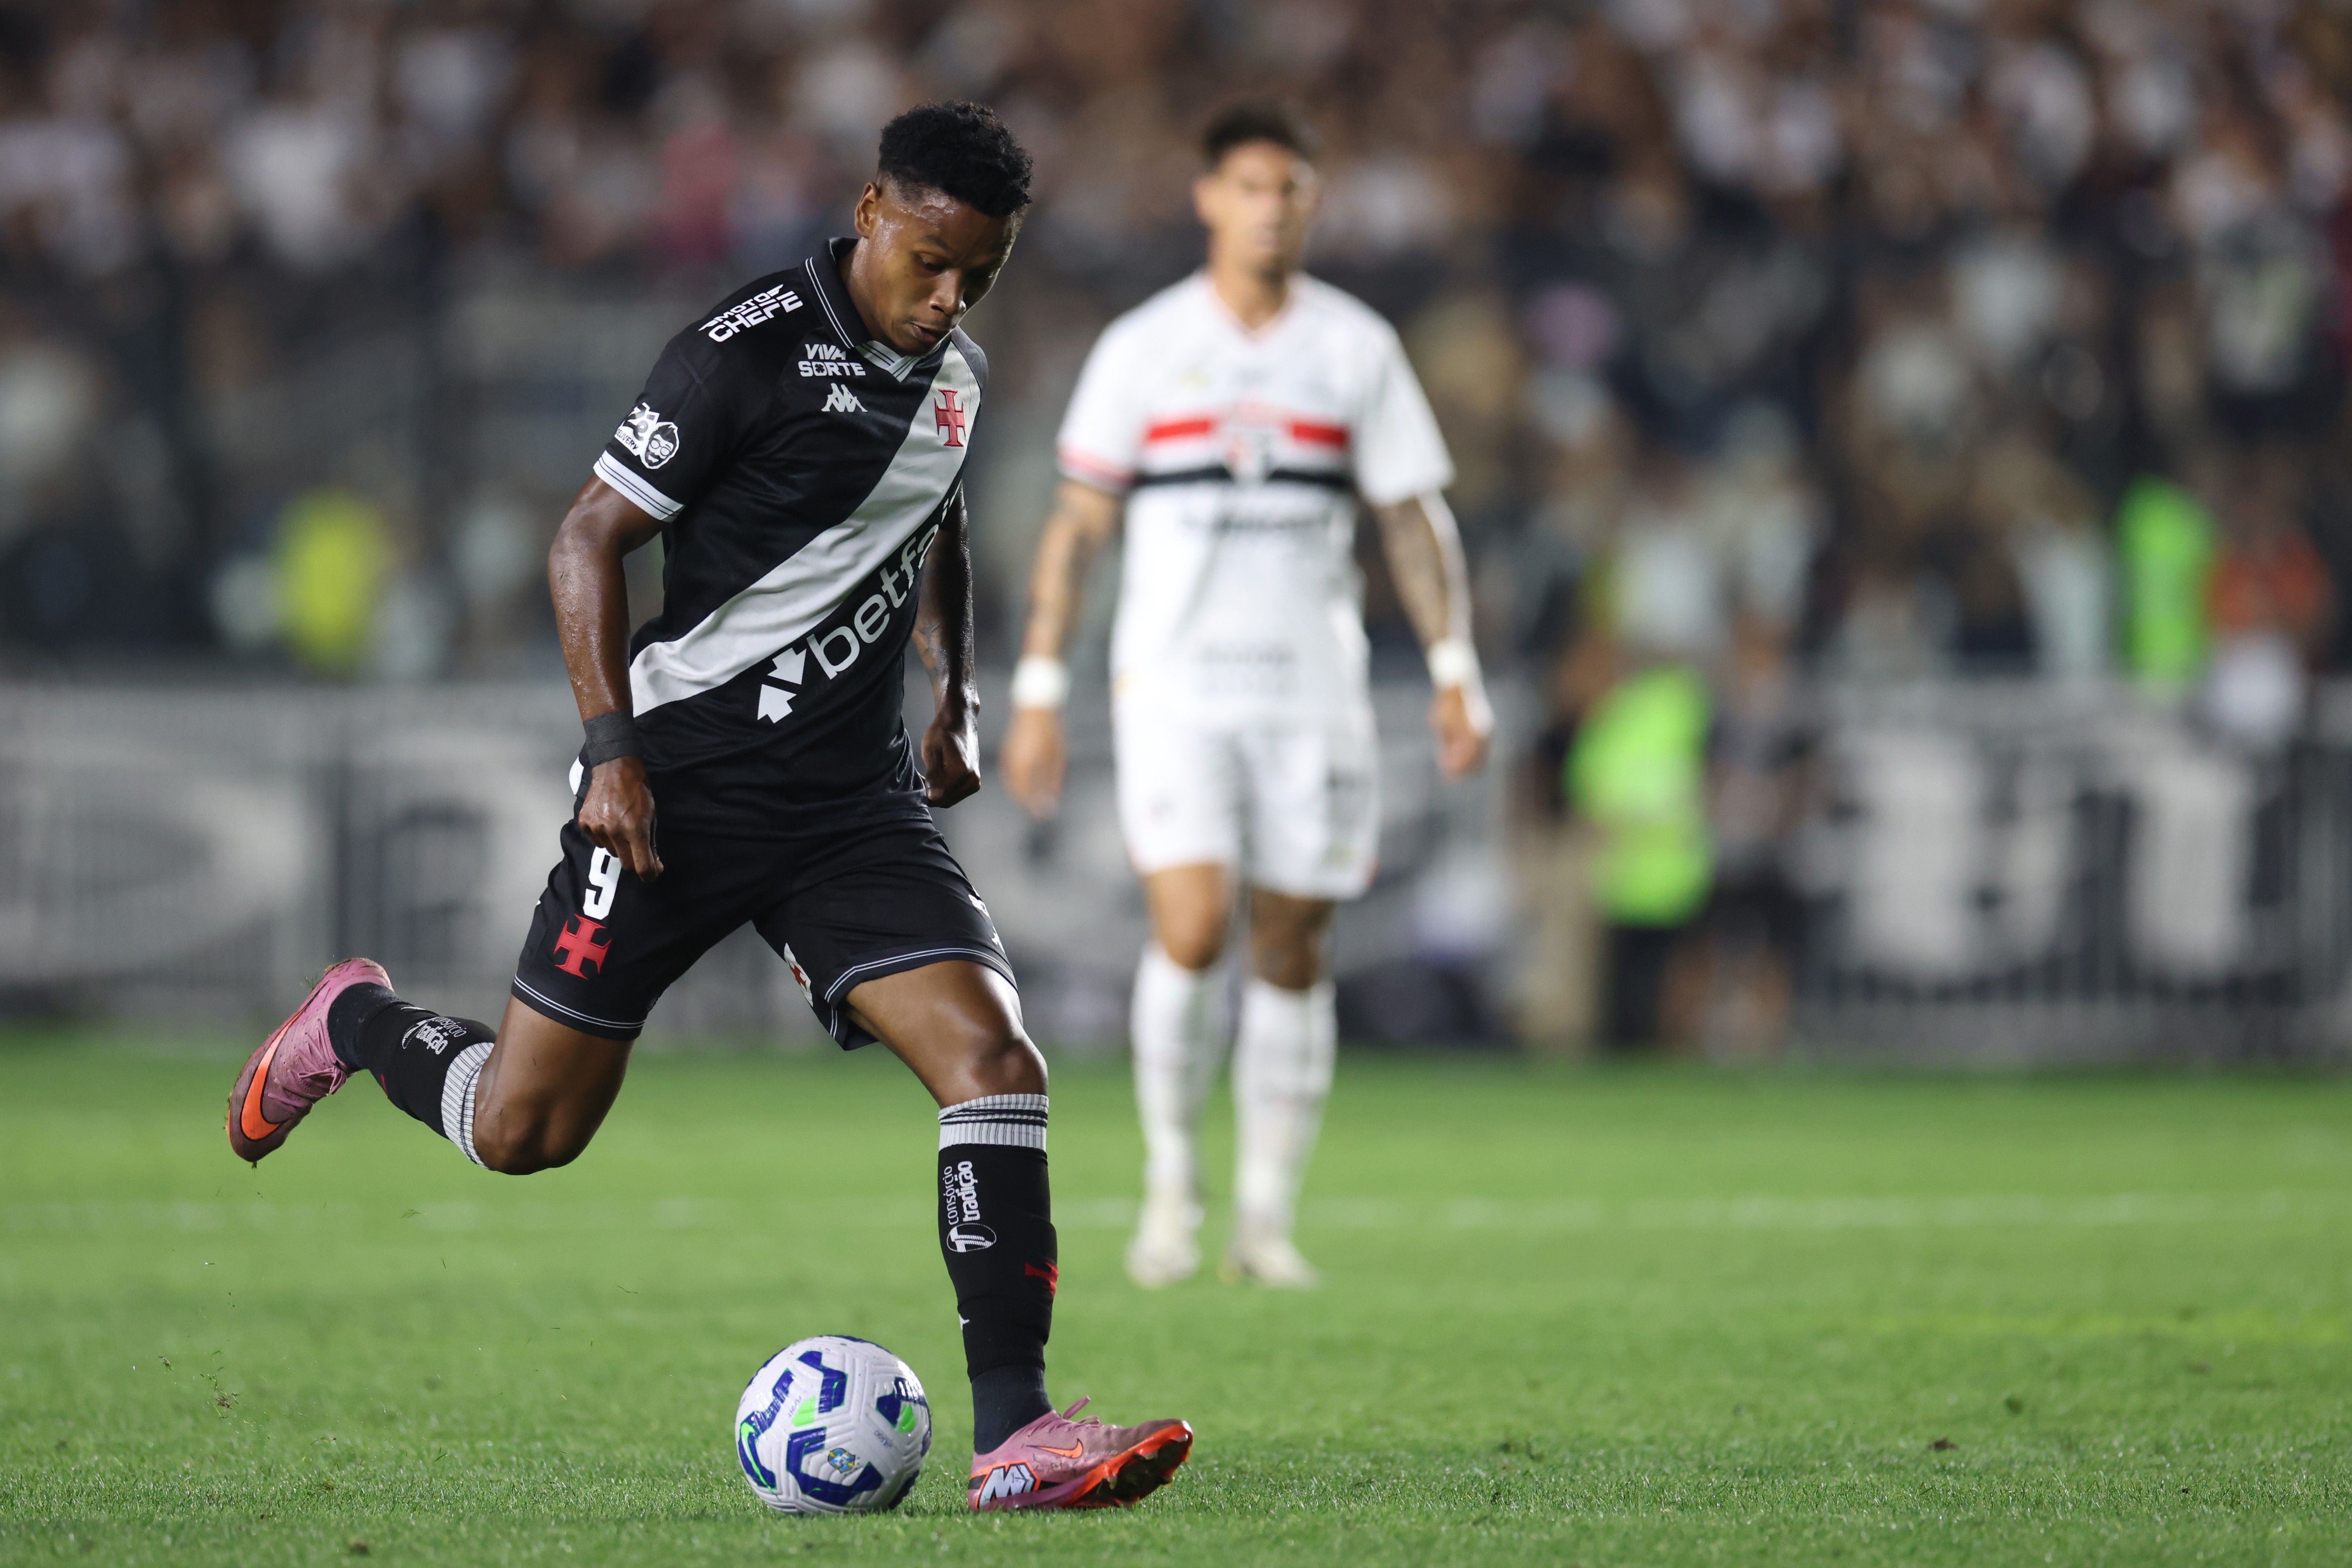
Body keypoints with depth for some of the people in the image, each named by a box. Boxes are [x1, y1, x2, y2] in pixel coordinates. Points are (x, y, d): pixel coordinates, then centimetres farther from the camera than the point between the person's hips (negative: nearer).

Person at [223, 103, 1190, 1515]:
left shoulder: (959, 373, 9)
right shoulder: (750, 352, -14)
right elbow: (590, 540, -10)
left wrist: (957, 700, 18)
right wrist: (613, 745, -18)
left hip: (856, 799, 5)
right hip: (686, 784, -5)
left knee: (993, 1057, -17)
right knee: (526, 1130, 0)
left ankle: (1013, 1433, -18)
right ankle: (356, 1023, 34)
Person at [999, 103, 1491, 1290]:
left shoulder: (1357, 347, 6)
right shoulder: (1141, 347, 3)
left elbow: (1413, 520, 8)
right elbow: (1076, 524, 5)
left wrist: (1455, 672, -3)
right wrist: (1039, 693, 1)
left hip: (1310, 690, 2)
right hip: (1174, 687, -2)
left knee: (1291, 956, 2)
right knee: (1191, 934, -16)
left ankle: (1265, 1220, 11)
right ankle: (1169, 1179, 3)